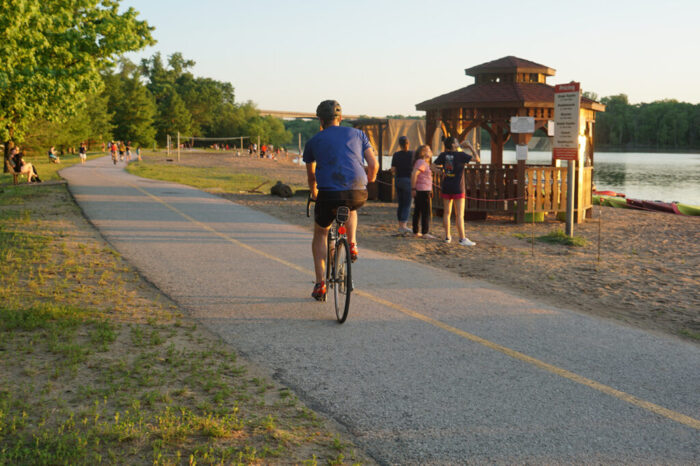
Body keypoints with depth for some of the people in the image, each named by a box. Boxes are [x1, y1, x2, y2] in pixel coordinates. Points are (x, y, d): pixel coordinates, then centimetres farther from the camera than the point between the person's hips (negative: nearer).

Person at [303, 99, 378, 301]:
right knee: (351, 208, 39)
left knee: (320, 234, 22)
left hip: (329, 193, -1)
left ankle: (320, 285, 15)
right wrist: (370, 179, 31)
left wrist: (314, 193, 46)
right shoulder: (357, 134, 15)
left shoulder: (314, 141, 13)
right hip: (358, 193, 2)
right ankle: (352, 244, 18)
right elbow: (374, 165, 9)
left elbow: (311, 175, 26)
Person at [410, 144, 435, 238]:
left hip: (420, 191, 10)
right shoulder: (421, 162, -13)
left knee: (417, 211, 12)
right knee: (426, 212, -7)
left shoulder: (425, 163, 18)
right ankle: (425, 233, -6)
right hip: (423, 191, -10)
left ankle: (416, 232, 17)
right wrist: (413, 188, -22)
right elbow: (414, 174, -23)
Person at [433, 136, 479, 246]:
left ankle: (447, 237, 15)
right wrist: (470, 146, -1)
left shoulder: (444, 155, 2)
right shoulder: (460, 155, -11)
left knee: (447, 213, 11)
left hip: (446, 187, 5)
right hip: (457, 188, -5)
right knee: (459, 214, -5)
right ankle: (462, 239, -7)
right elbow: (477, 159, -11)